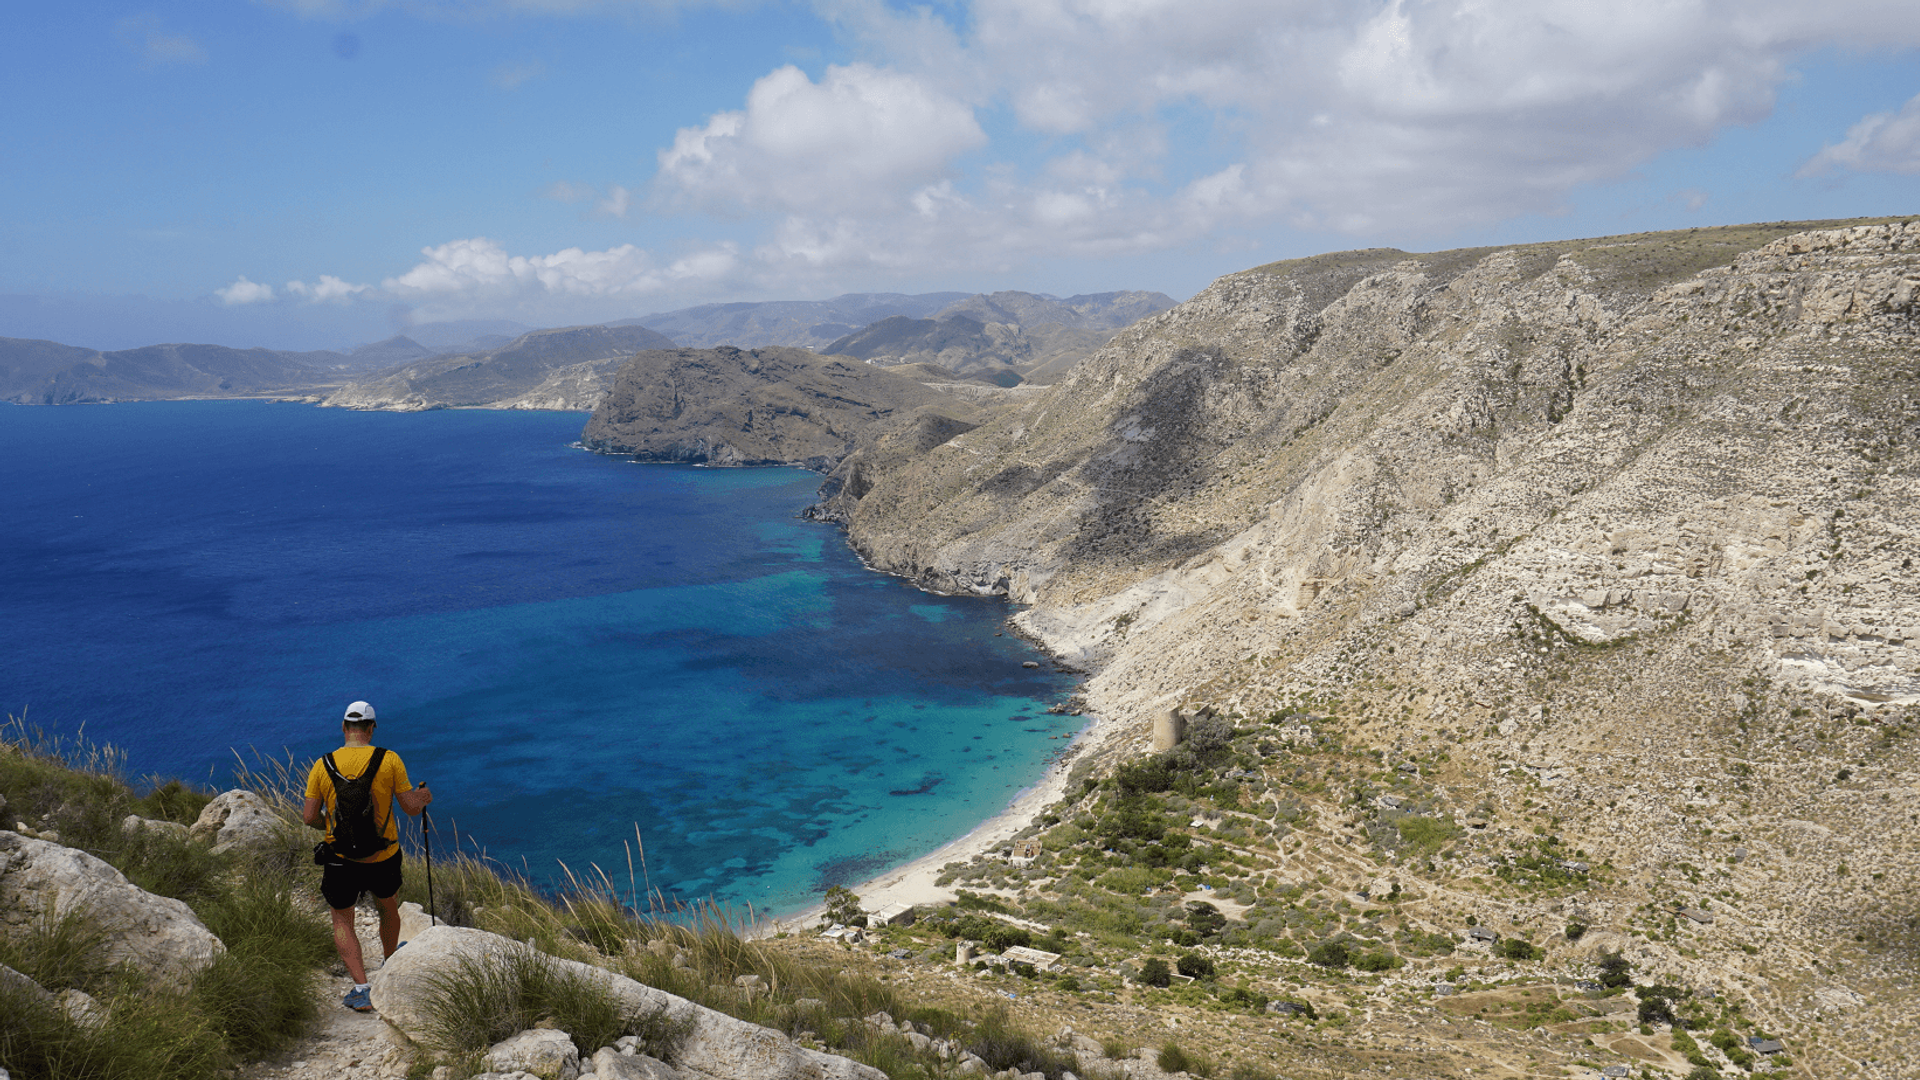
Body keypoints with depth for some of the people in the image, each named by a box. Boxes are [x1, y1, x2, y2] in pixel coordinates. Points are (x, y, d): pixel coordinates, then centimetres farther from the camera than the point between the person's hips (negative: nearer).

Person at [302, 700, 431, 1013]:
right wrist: (423, 797, 14)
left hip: (341, 859, -1)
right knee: (388, 907, 27)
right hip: (384, 857, 1)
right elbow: (412, 808, -8)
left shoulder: (323, 765, -8)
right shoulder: (389, 760, -11)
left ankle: (362, 990, 4)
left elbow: (309, 817, -6)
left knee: (342, 922, 16)